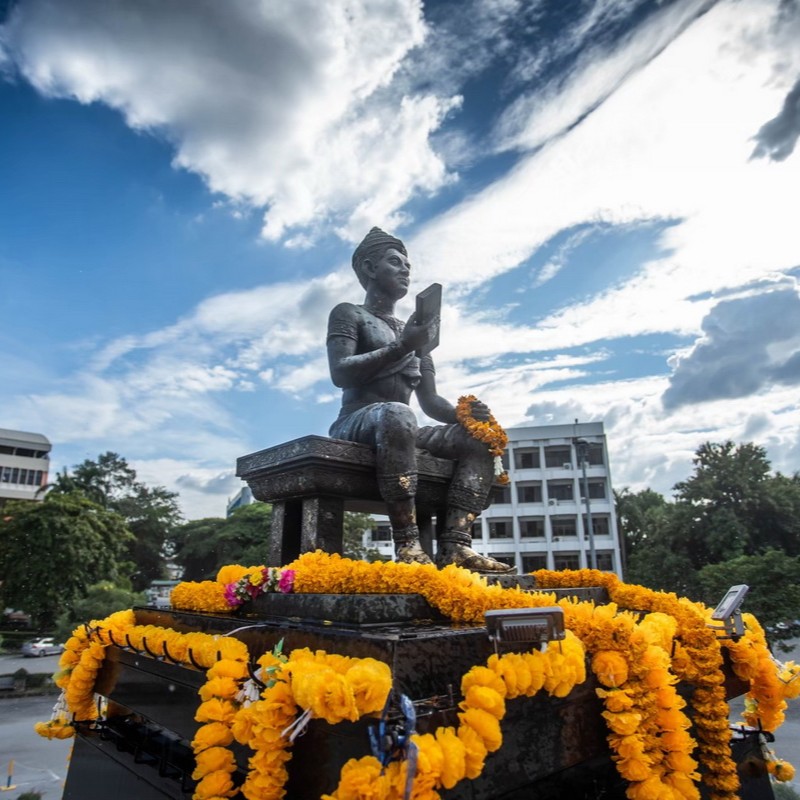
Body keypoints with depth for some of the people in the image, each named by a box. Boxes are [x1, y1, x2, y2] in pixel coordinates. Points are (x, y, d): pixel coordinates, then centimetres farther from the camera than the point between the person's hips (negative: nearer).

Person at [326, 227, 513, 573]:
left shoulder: (413, 332, 25)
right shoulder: (349, 314, 7)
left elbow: (430, 401, 18)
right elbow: (340, 373, -12)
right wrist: (401, 347, -17)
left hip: (399, 428, 7)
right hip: (356, 424, -6)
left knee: (479, 438, -10)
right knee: (396, 413, -38)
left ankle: (455, 545, -25)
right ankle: (408, 546, -39)